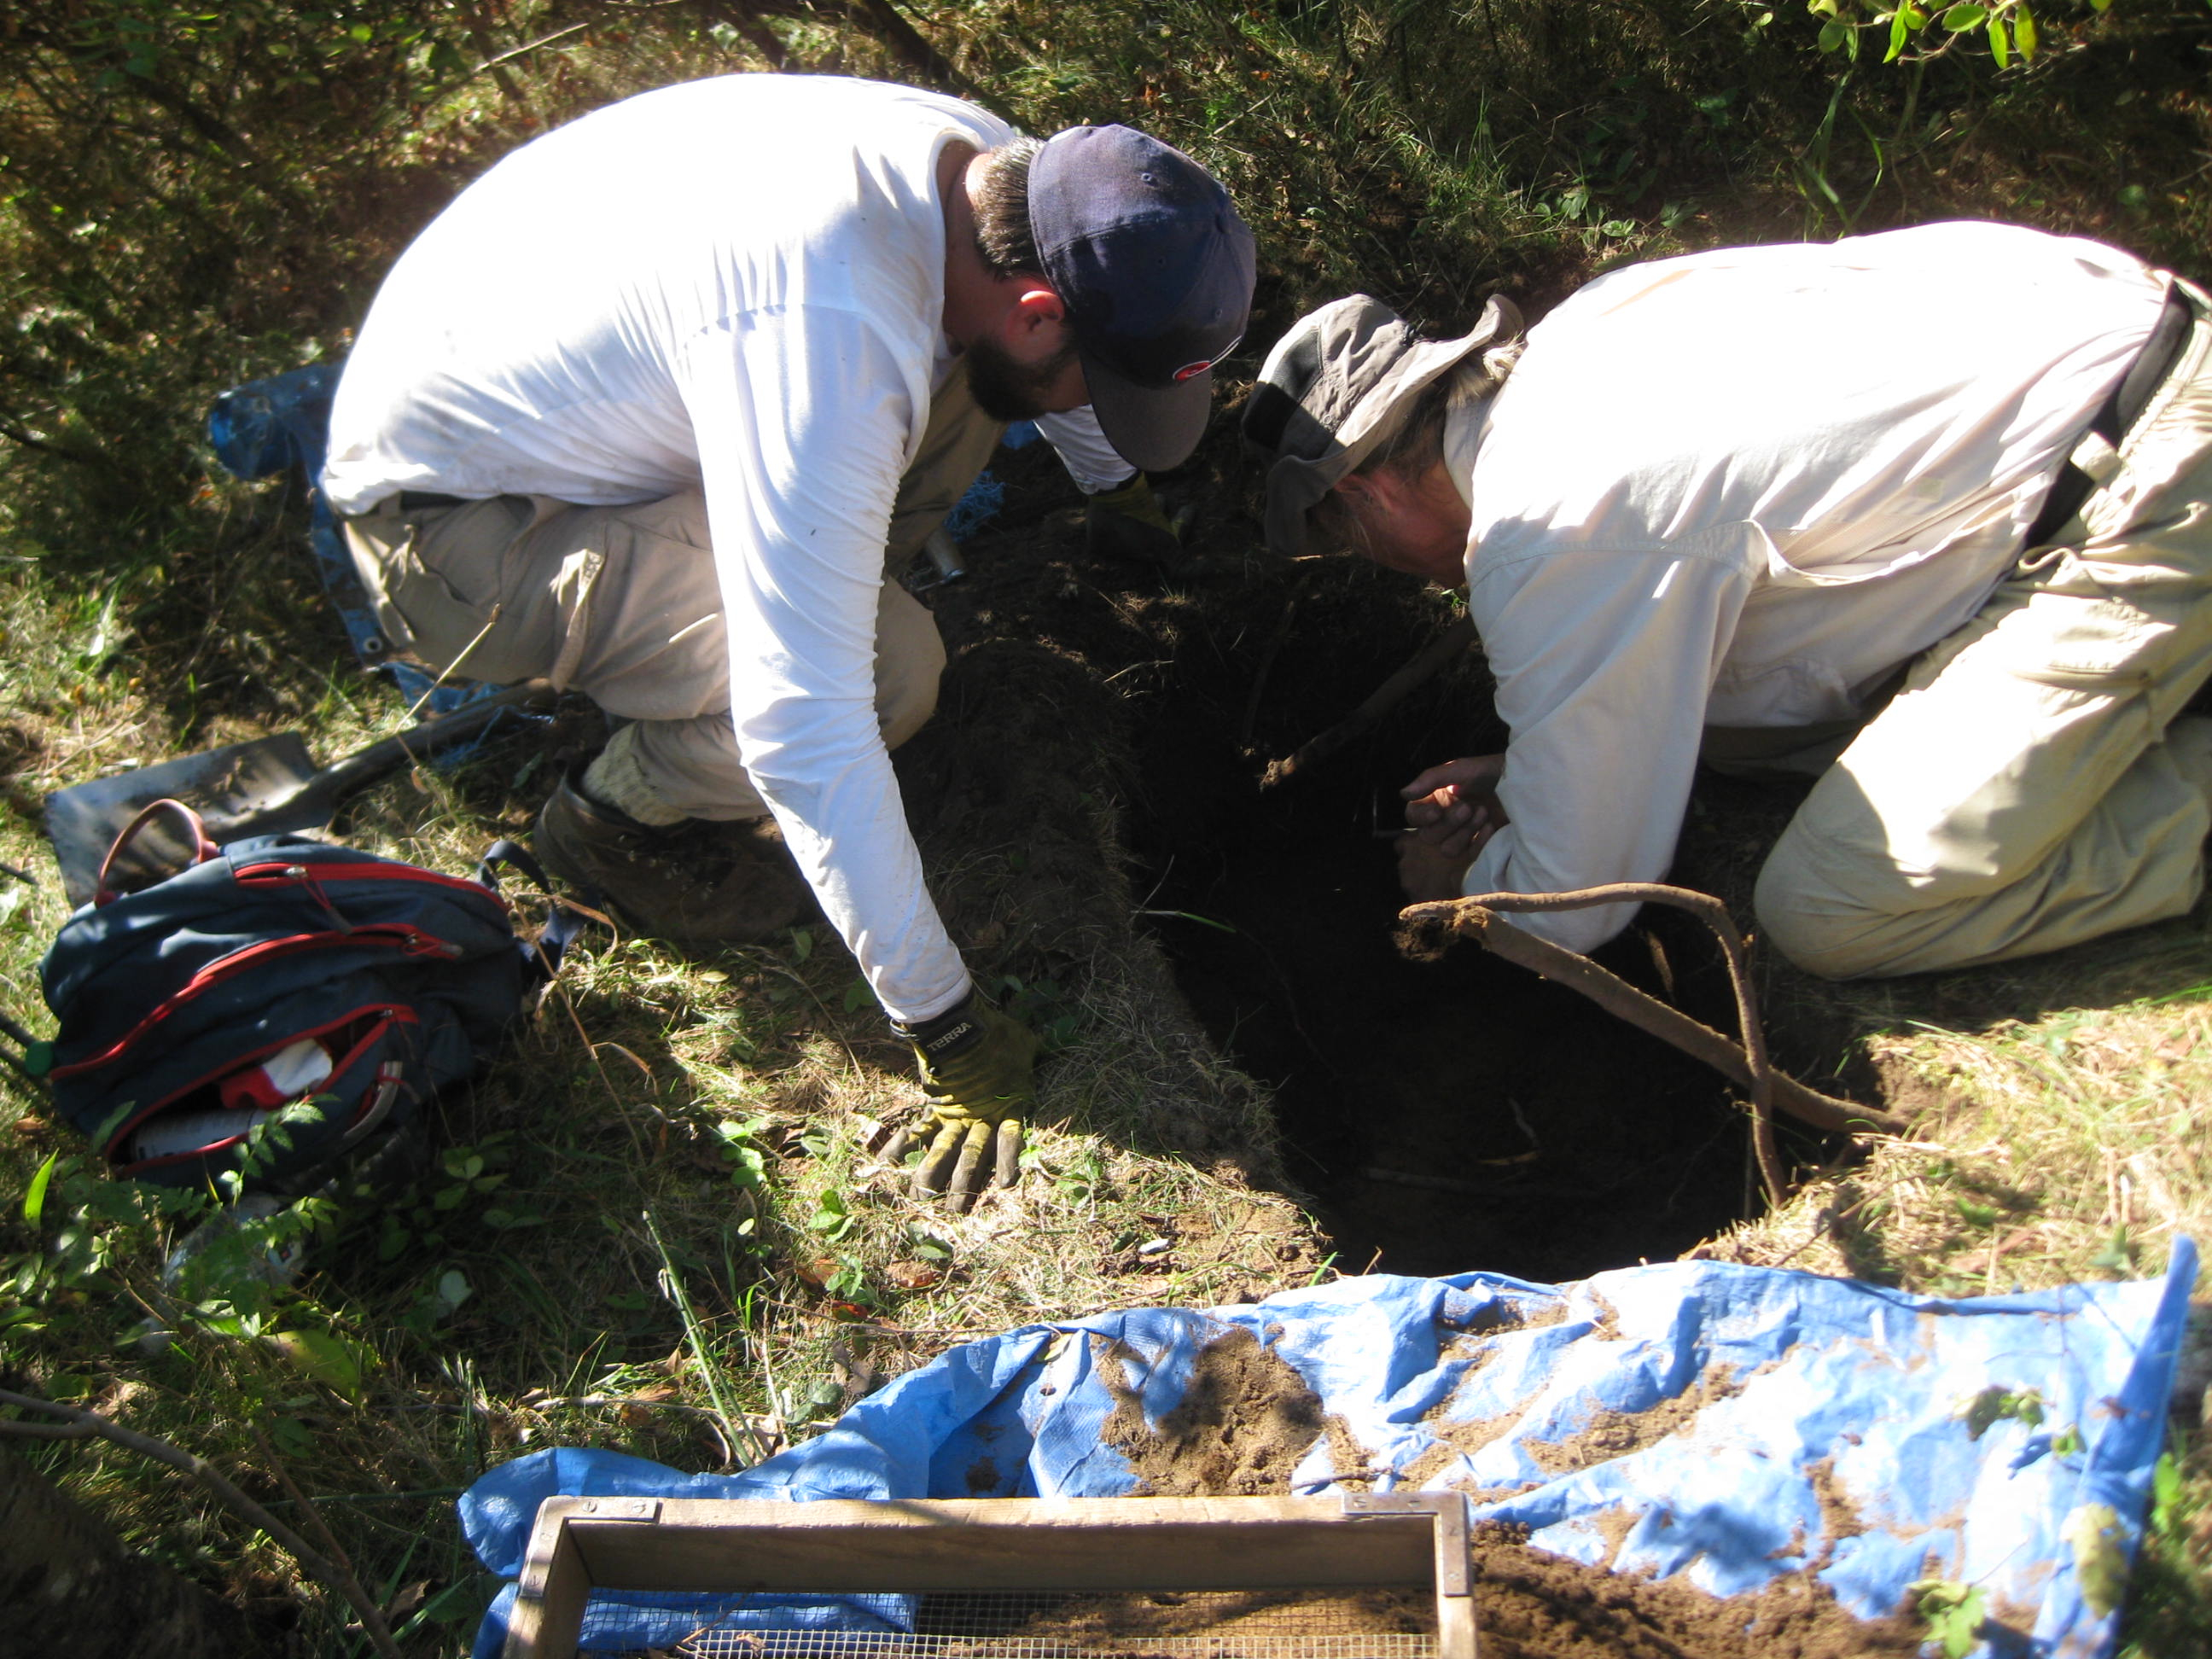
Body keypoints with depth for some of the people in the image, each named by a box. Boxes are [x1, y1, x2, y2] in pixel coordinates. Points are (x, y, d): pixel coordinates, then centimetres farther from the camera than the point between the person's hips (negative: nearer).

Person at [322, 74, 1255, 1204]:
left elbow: (1044, 360, 15)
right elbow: (806, 735, -38)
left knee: (960, 389, -2)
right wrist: (948, 1031, -30)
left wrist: (1129, 500, 28)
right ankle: (616, 814, 1)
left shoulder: (985, 166, -10)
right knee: (886, 666, -27)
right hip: (446, 523, -8)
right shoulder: (831, 342, -38)